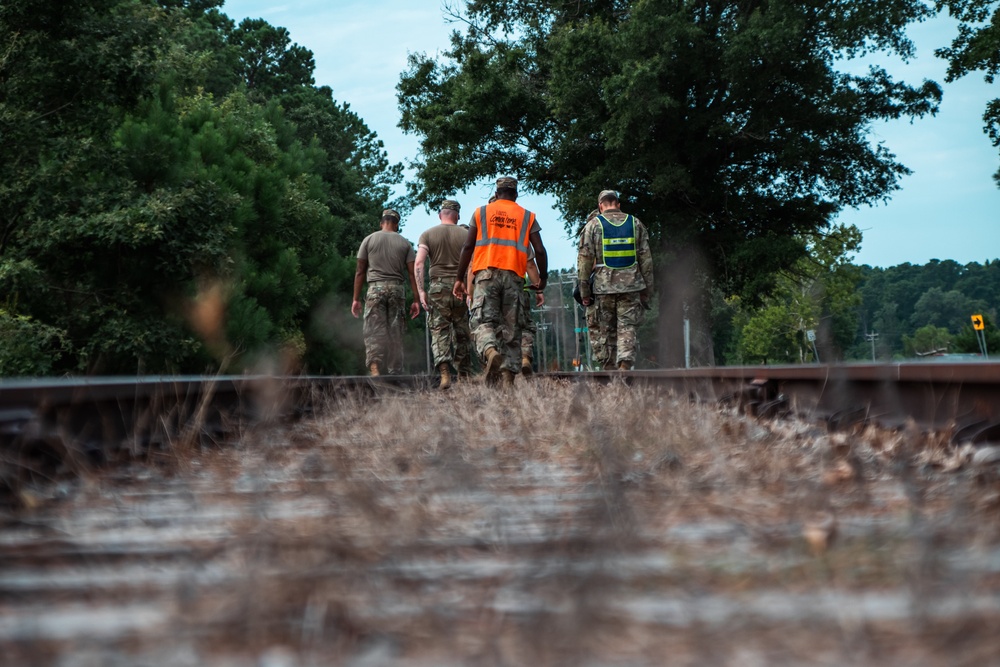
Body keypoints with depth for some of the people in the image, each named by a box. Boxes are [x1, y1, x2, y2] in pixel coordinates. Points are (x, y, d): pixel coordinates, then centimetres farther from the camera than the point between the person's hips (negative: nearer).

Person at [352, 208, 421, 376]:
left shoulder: (369, 240, 8)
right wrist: (416, 300, 5)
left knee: (373, 332, -6)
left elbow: (360, 272, 5)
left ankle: (374, 368, -26)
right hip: (397, 289, 1)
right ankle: (395, 375, 6)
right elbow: (412, 273, 3)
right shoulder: (404, 243, 10)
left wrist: (356, 299, 8)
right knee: (396, 334, 6)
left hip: (375, 288, -1)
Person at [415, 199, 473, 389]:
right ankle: (464, 376, 12)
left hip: (438, 287, -1)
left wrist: (421, 291, -7)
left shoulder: (427, 235, 6)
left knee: (439, 331, -2)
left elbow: (419, 262, -6)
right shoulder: (466, 234, 6)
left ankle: (444, 373, -20)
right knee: (462, 334, 10)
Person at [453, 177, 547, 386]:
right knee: (511, 328, 5)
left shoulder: (481, 212, 13)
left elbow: (467, 247, 7)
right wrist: (542, 278, 20)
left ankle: (490, 352, -38)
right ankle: (509, 375, -1)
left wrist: (459, 278, 11)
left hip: (487, 273, -1)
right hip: (514, 276, 1)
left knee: (483, 321, -7)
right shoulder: (527, 216, 14)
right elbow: (540, 251, 7)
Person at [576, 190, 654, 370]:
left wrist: (584, 290, 3)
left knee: (604, 331, 8)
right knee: (627, 328, 1)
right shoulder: (636, 223, 9)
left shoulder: (593, 225, 2)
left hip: (603, 287, -1)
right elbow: (646, 259, 9)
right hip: (631, 287, 1)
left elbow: (584, 259, -2)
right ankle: (625, 365, -17)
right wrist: (647, 289, 14)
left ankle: (609, 370, 8)